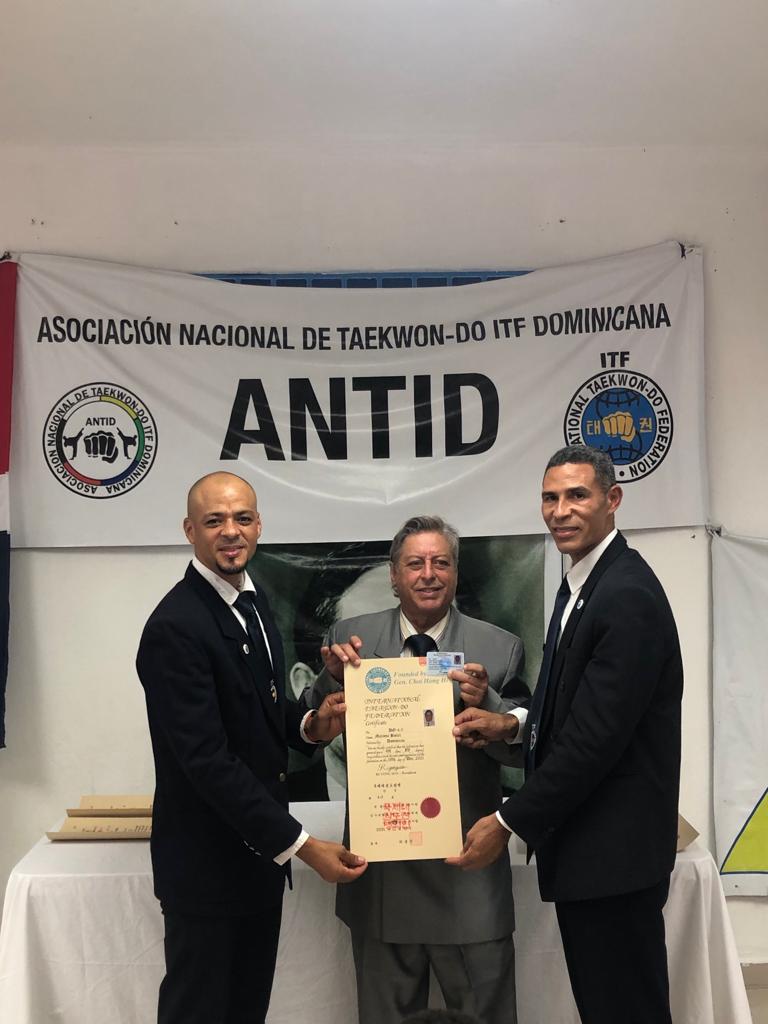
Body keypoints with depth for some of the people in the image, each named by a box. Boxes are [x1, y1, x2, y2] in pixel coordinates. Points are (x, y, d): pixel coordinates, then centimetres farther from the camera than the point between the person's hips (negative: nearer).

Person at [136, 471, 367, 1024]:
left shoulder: (253, 602, 5)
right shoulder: (175, 627, -23)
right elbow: (206, 758, -26)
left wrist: (310, 724, -6)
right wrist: (301, 844, -25)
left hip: (258, 847, 8)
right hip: (207, 859, -8)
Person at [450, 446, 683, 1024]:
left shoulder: (628, 595, -20)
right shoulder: (583, 584, 11)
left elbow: (597, 736, -24)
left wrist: (510, 824, -17)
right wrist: (511, 726, 0)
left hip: (612, 850, -9)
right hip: (585, 845, 9)